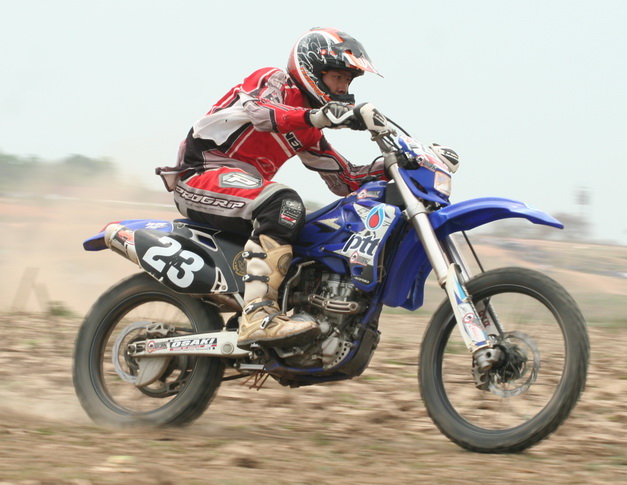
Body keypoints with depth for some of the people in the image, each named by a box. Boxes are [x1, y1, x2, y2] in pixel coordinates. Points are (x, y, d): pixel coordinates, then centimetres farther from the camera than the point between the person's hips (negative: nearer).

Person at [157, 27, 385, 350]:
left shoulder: (308, 132, 21)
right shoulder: (274, 82, -4)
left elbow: (345, 179, 19)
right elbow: (257, 109, -28)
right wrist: (318, 115, -44)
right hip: (203, 175, -10)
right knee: (284, 205, -35)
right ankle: (258, 317, -46)